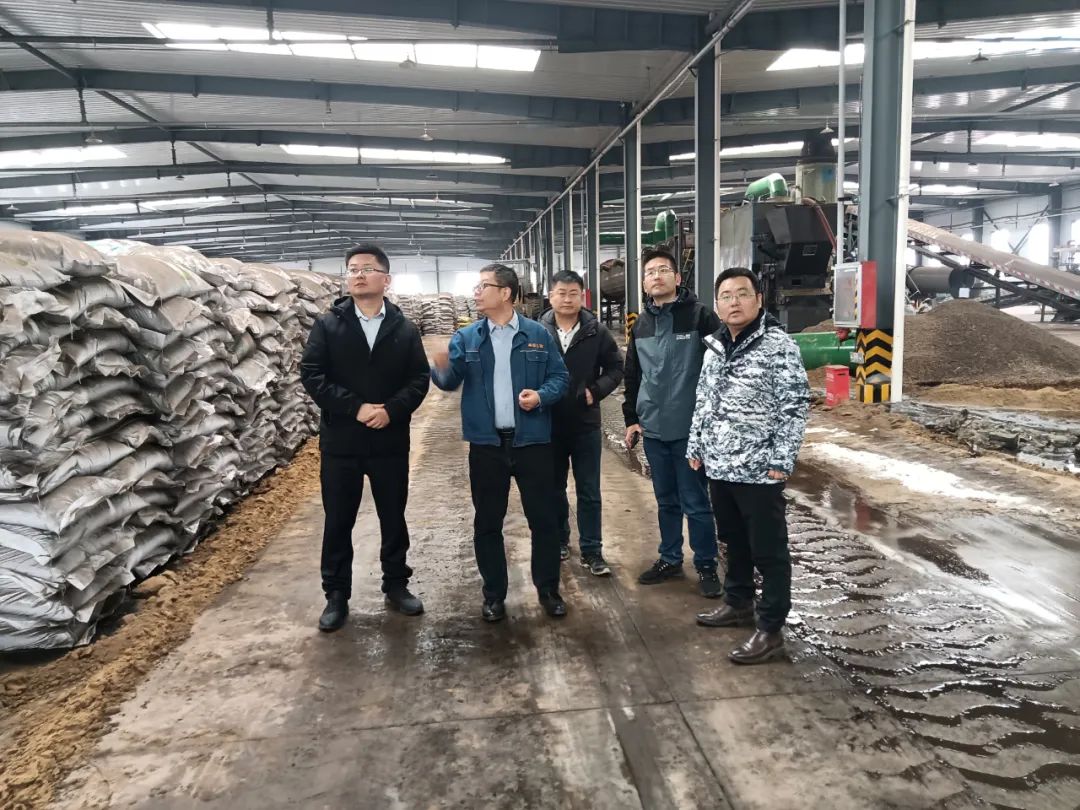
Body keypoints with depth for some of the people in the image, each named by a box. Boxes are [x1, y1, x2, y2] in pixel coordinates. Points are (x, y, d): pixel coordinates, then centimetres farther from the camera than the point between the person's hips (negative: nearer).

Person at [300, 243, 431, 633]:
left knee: (394, 518, 12)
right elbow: (311, 374, -8)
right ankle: (336, 594, 23)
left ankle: (396, 585, 29)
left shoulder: (405, 329, 3)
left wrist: (392, 410, -18)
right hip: (340, 441, -1)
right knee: (338, 521, 9)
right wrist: (355, 407, -18)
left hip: (391, 441, 1)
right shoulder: (328, 325, 0)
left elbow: (419, 379, -1)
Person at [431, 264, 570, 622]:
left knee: (543, 519, 8)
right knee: (487, 523, 10)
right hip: (486, 444, 1)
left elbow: (560, 376, 4)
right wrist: (442, 369, -31)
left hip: (532, 441, -1)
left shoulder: (537, 334, 0)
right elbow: (451, 380, -8)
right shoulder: (466, 338, 3)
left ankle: (548, 590, 26)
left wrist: (542, 396, -16)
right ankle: (494, 595, 25)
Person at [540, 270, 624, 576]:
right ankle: (559, 540, 33)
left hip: (586, 424, 0)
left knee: (589, 491, 6)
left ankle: (592, 550, 16)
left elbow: (616, 367, 4)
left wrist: (596, 390, -10)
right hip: (549, 424, 1)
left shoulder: (597, 332, -4)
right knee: (554, 488, 16)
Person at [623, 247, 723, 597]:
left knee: (695, 503, 4)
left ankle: (706, 566, 19)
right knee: (666, 501, 17)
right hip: (653, 429, 5)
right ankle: (670, 560, 31)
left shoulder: (700, 316, -8)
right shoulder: (641, 324, 10)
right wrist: (631, 418, 14)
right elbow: (633, 375, 17)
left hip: (690, 429, -5)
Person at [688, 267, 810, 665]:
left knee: (768, 549, 3)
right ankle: (738, 602, 37)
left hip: (759, 468, -7)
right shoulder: (715, 346, 11)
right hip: (719, 465, 7)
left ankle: (770, 628, 13)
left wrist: (781, 460, -15)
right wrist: (695, 446, 15)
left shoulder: (779, 345, -10)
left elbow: (796, 406, -12)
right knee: (734, 541, 20)